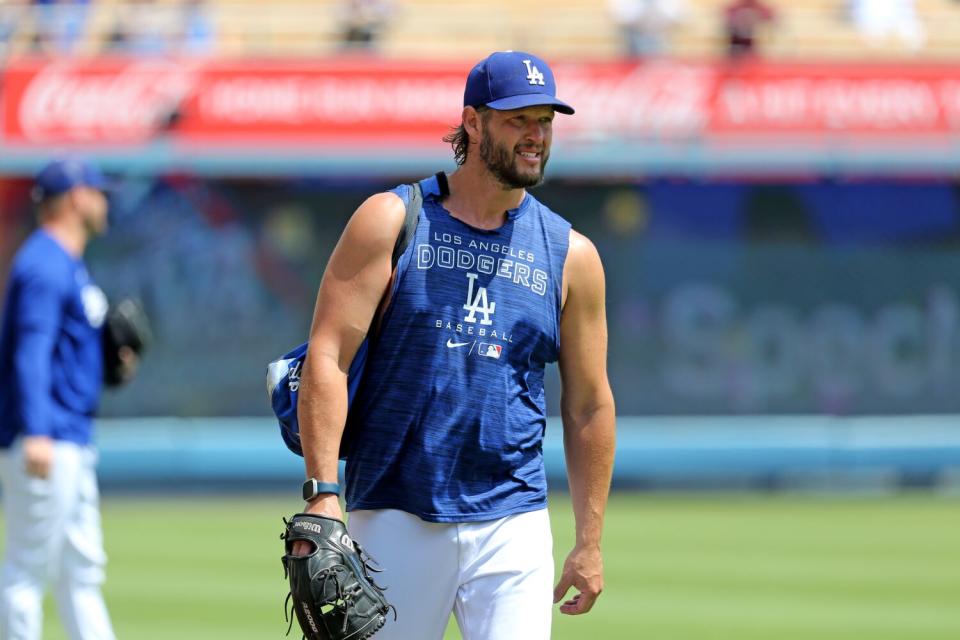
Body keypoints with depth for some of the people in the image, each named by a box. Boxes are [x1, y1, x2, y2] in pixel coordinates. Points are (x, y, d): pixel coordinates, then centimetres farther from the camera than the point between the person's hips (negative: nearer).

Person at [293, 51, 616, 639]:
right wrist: (324, 493, -15)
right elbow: (328, 356, -5)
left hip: (514, 525, 2)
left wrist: (590, 543, 11)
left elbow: (589, 406, 14)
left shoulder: (571, 255, 9)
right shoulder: (392, 221, 2)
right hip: (395, 519, -2)